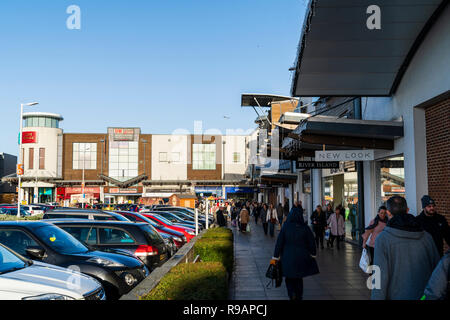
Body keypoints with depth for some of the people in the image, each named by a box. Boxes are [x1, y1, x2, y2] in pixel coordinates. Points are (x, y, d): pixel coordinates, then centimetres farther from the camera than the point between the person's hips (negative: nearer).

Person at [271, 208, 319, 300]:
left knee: (289, 278, 12)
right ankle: (299, 296, 20)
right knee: (299, 279, 18)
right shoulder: (305, 228, -4)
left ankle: (292, 295, -8)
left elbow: (279, 243, -5)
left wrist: (275, 258, 1)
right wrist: (312, 255, 12)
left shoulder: (285, 227, -6)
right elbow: (311, 242, 0)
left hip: (288, 258, -1)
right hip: (302, 257, 2)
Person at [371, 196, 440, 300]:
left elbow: (381, 277, -17)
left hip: (397, 295, -4)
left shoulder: (382, 238, -14)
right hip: (425, 295, 4)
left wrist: (377, 297, -10)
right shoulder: (426, 236, -2)